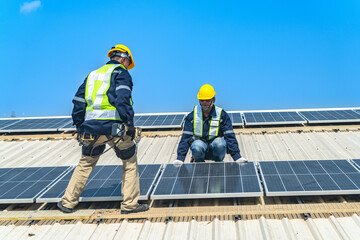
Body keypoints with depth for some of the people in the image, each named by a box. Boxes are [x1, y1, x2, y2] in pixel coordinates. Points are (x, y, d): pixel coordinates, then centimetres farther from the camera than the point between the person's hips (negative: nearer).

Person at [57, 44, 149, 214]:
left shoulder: (92, 75, 23)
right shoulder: (121, 73, 4)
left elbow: (78, 102, 19)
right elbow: (123, 98, -14)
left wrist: (79, 127, 23)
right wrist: (129, 123, -17)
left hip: (91, 127, 6)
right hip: (114, 126, -5)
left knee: (85, 164, 20)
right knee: (130, 162, 11)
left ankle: (68, 202, 25)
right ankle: (130, 204, 11)